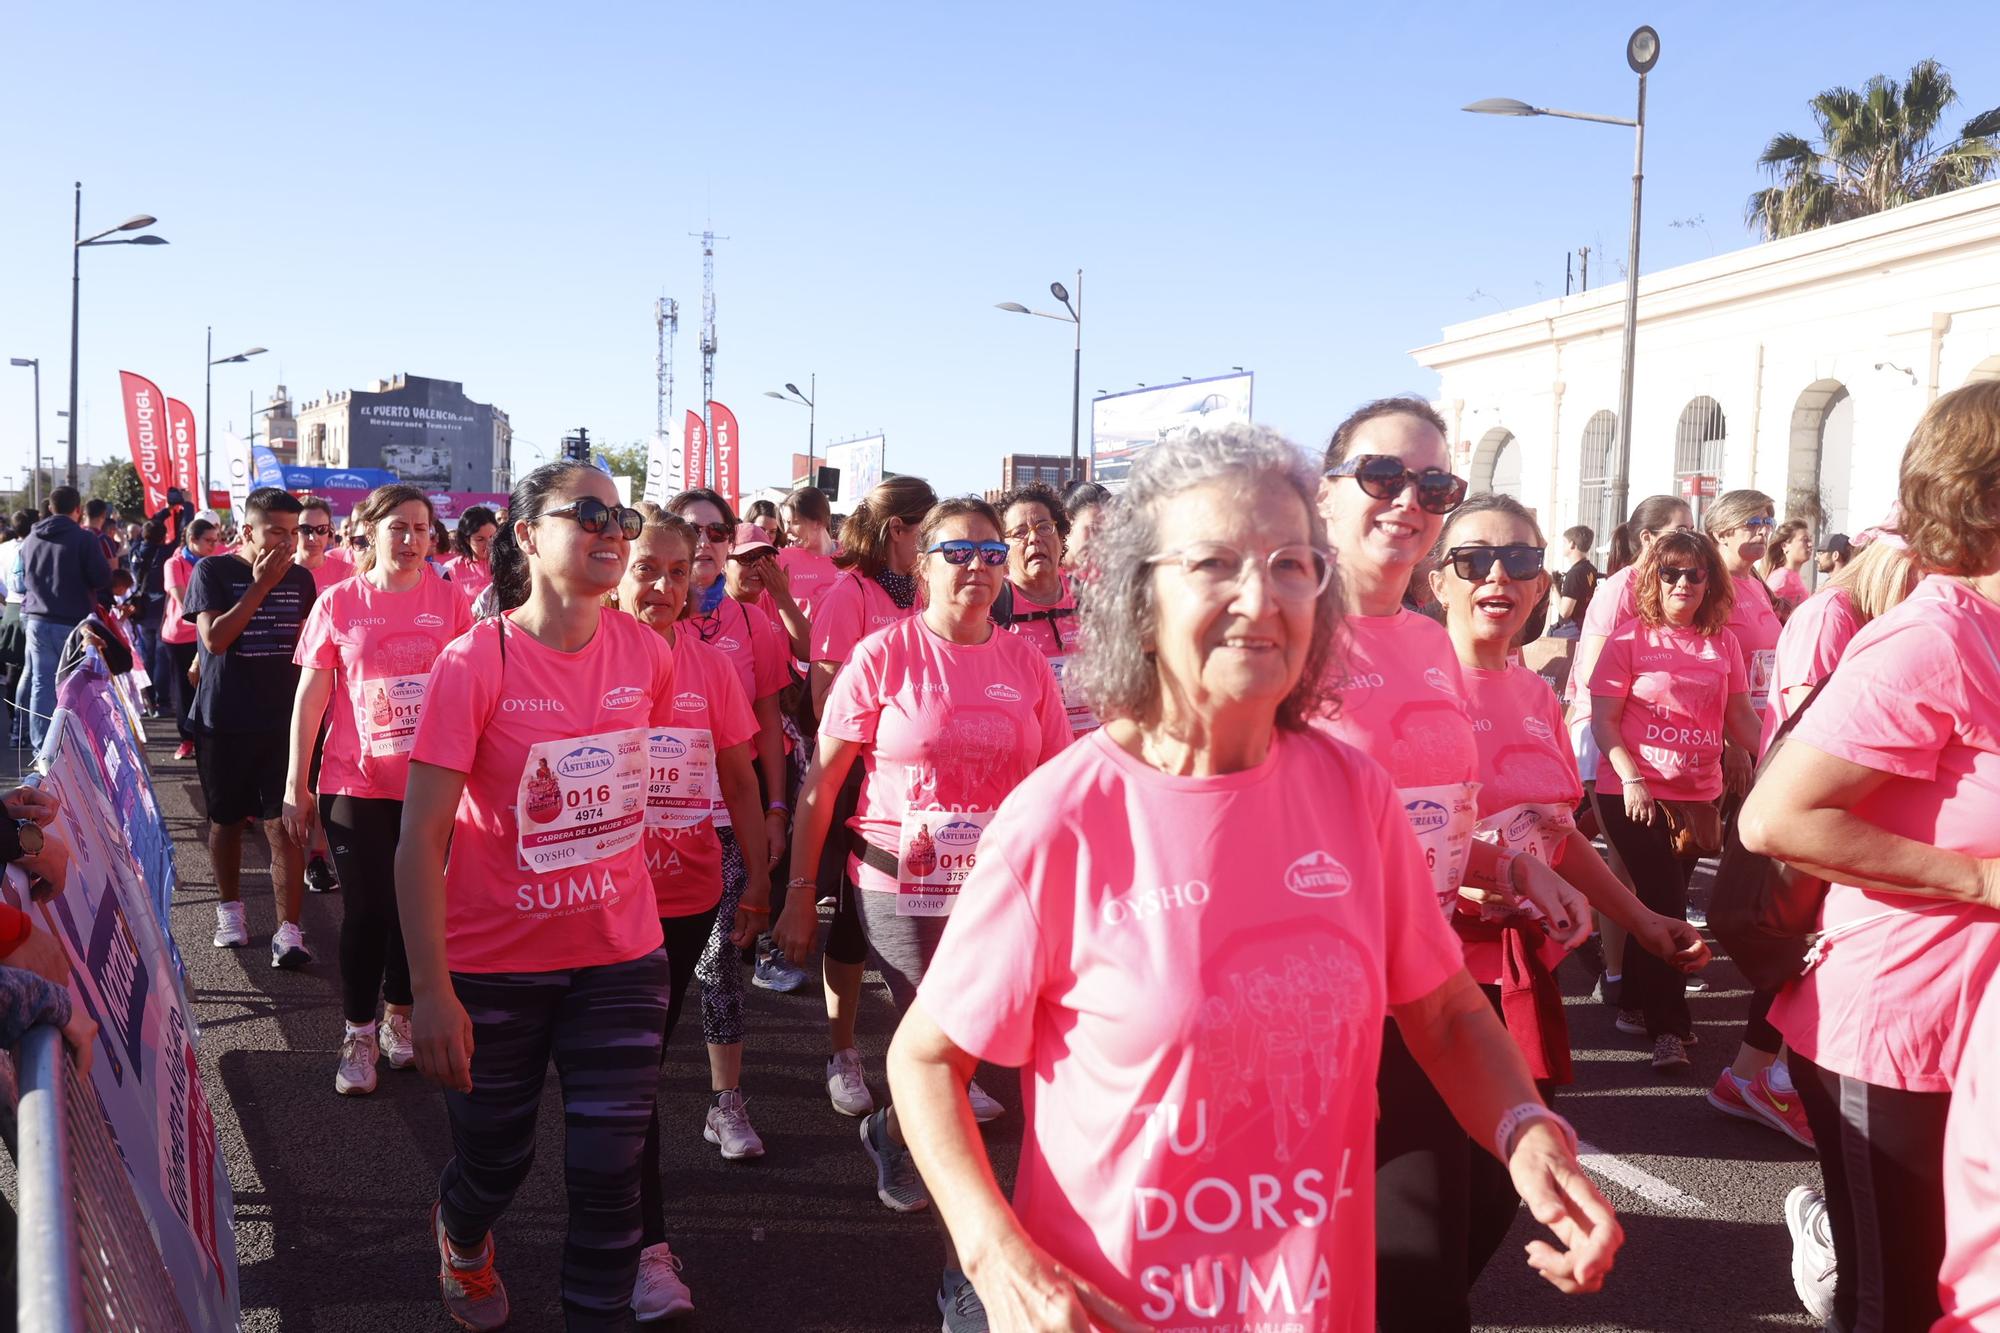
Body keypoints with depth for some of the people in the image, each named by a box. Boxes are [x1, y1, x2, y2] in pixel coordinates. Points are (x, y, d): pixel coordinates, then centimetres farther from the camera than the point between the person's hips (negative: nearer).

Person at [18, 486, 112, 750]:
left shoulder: (31, 540, 10)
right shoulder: (85, 538, -11)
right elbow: (102, 580, -12)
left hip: (37, 621, 5)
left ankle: (41, 747, 5)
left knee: (41, 685, 5)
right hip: (73, 622, -5)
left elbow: (24, 578, 22)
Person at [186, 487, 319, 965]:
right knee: (227, 819, 13)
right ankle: (229, 907, 32)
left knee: (284, 823, -6)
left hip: (284, 720, 1)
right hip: (224, 722, -1)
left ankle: (289, 930, -8)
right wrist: (260, 586, -19)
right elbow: (215, 638, -16)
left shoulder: (300, 578, 5)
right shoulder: (213, 571, -5)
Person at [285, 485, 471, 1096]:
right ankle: (358, 1034, 16)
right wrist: (295, 786, -1)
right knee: (366, 909, 1)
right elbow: (310, 698, 1)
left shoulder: (449, 602, 0)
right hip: (357, 782, -1)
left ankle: (398, 1016, 30)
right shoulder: (339, 603, -2)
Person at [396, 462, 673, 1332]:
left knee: (609, 1170, 1)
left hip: (620, 956, 2)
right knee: (496, 1157, 17)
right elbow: (420, 837, -16)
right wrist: (430, 991, -20)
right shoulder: (475, 662, -15)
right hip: (495, 965, -2)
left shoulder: (646, 654, -3)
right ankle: (460, 1234, 52)